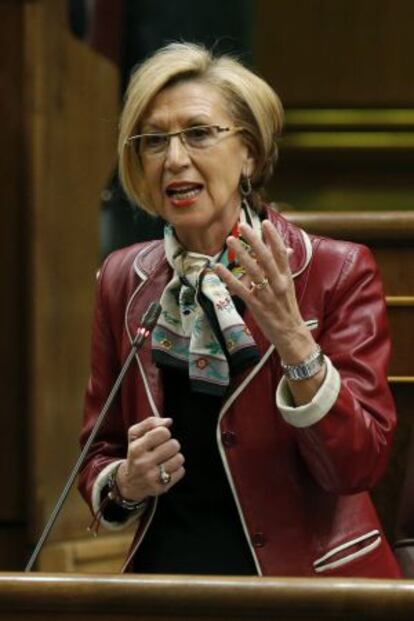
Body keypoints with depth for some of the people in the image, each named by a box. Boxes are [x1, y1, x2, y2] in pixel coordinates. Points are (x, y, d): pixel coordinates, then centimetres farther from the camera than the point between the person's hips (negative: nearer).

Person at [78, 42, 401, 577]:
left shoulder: (337, 272, -4)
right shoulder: (123, 282, 6)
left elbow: (358, 467, -9)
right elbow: (98, 458, 14)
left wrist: (293, 342, -23)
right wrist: (124, 485, -8)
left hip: (306, 577, -3)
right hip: (165, 568, 4)